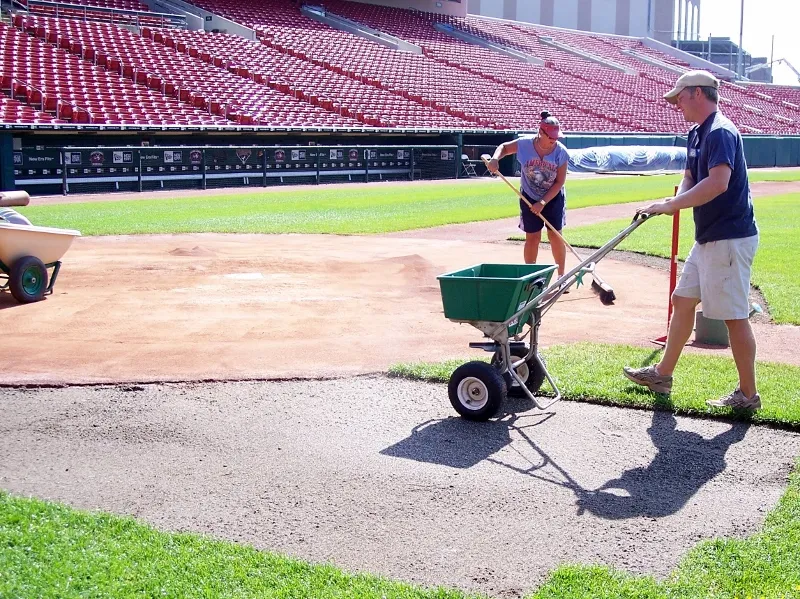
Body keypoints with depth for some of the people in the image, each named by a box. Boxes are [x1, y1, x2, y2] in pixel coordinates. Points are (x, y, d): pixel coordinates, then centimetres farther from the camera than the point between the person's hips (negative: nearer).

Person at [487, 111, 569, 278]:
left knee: (555, 236, 0)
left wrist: (543, 203, -21)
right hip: (529, 197, 0)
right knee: (532, 237, 1)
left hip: (553, 198, 0)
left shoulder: (561, 152, -19)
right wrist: (495, 159, -22)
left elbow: (560, 182, -16)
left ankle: (561, 277, 12)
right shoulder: (524, 144, -18)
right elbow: (504, 147, 0)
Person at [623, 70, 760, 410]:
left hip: (730, 238, -11)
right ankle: (663, 375, 27)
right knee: (682, 300, 16)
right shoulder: (696, 135, 14)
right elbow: (690, 177, 15)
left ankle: (748, 394, 7)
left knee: (734, 315, -4)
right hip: (708, 238, 11)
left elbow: (718, 183, -30)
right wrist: (675, 200, -7)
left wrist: (672, 204, -26)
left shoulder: (720, 132, -17)